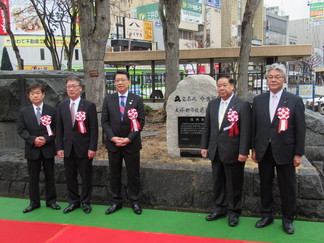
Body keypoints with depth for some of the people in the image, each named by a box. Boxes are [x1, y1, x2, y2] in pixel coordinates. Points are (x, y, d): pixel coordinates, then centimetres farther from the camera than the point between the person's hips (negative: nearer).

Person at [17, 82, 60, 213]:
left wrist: (46, 139, -16)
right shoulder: (23, 112, 3)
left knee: (50, 175, 8)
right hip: (32, 149, 1)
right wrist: (33, 139, -16)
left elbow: (55, 128, -1)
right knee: (33, 177, 9)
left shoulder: (51, 110, 1)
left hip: (48, 149, 0)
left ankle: (51, 200, 21)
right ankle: (34, 202, 20)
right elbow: (21, 130, -1)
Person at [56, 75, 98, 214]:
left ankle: (85, 202, 21)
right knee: (70, 176, 11)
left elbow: (94, 129, -6)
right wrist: (59, 147, 2)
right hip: (67, 149, 4)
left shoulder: (89, 106, -4)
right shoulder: (61, 107, 8)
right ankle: (73, 202, 26)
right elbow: (59, 129, 9)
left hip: (84, 148, -3)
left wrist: (92, 148, -11)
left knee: (86, 177, 6)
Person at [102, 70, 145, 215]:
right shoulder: (108, 99, 4)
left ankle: (135, 201, 23)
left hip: (131, 144, -2)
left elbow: (141, 122, -5)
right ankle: (116, 202, 24)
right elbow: (105, 121, 2)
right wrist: (113, 138, -12)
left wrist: (129, 138, -14)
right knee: (114, 174, 11)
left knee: (133, 174, 7)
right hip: (113, 143, 2)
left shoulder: (137, 100, -1)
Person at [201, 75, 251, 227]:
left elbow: (246, 131, -11)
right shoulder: (212, 104, 9)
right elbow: (207, 127, 13)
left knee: (234, 184, 6)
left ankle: (233, 212, 23)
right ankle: (219, 209, 31)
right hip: (215, 151, 5)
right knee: (217, 182, 15)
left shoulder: (242, 105, -8)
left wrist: (243, 152, -14)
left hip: (233, 153, -5)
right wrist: (204, 146, 10)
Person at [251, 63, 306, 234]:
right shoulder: (258, 100, 6)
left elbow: (300, 129, -4)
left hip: (284, 152, -2)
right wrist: (254, 149, 6)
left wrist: (298, 153, -7)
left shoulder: (295, 101, -3)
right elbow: (254, 126, 8)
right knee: (265, 185, 14)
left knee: (287, 188, 8)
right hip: (264, 151, 3)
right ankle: (266, 215, 31)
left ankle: (287, 219, 26)